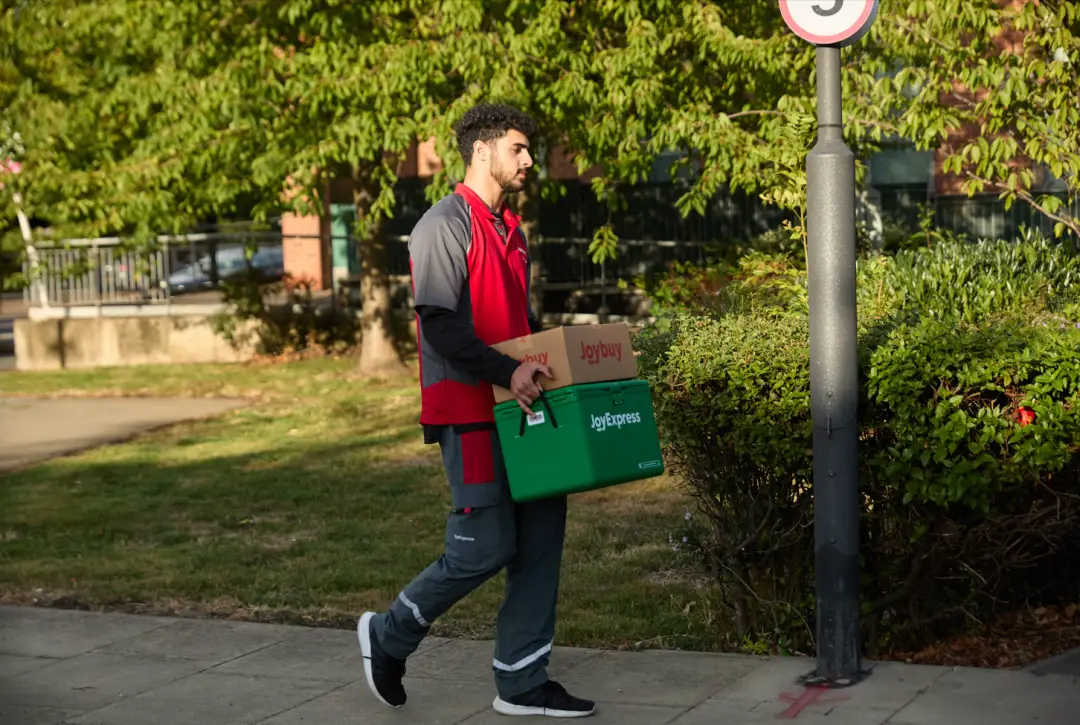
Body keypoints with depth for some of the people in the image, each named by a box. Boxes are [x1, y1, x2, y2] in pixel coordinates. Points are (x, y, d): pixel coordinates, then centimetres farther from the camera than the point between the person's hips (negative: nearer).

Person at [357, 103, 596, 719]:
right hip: (468, 409, -9)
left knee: (542, 534, 5)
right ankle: (389, 636, 15)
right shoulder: (445, 225, -10)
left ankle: (522, 683, 13)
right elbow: (439, 325, -18)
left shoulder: (512, 229, 19)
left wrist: (556, 363, 10)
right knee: (486, 546, -8)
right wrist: (507, 372, -25)